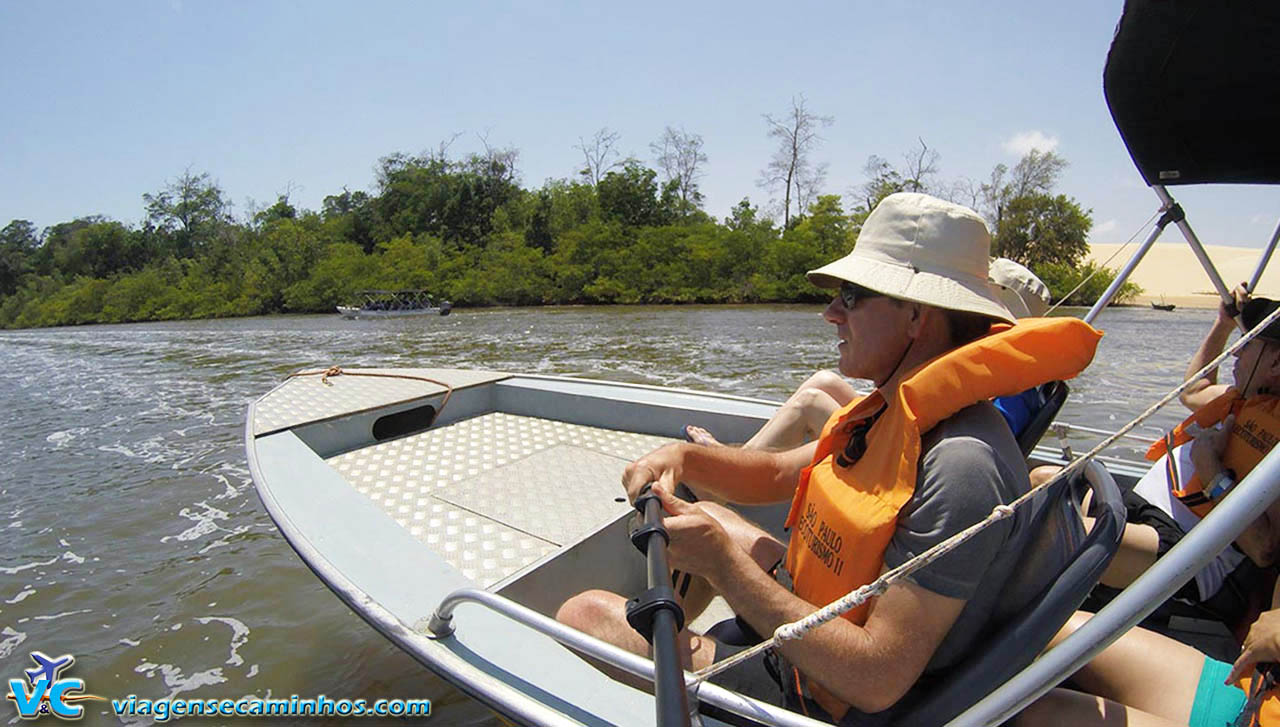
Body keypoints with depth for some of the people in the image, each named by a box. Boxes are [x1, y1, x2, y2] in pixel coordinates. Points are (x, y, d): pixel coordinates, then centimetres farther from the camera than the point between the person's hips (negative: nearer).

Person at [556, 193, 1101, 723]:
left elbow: (877, 681, -32)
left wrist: (724, 564, -31)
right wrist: (683, 458, -11)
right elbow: (776, 474, 6)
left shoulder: (961, 466, -32)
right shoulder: (896, 411, -1)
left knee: (585, 614, -10)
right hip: (807, 616, 9)